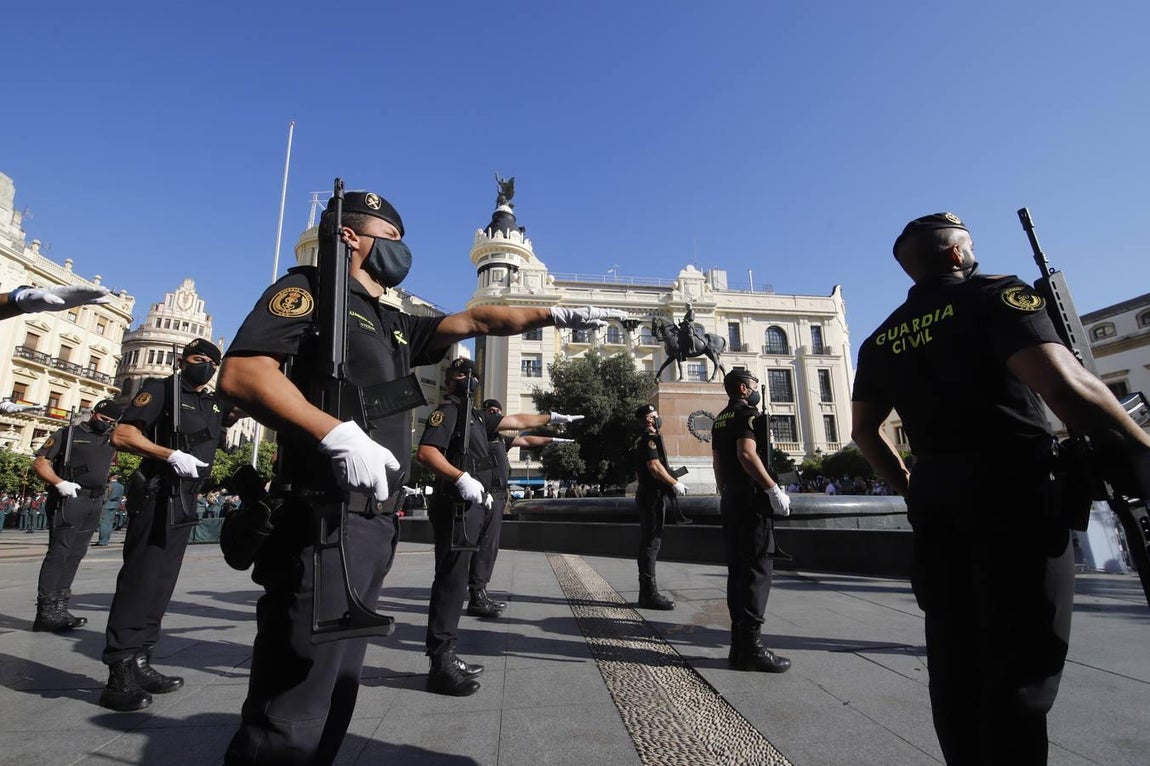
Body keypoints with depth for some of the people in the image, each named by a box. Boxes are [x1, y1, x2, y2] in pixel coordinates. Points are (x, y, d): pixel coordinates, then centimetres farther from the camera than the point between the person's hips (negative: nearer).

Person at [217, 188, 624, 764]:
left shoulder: (394, 326, 23)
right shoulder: (311, 288, 0)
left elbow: (474, 321, 24)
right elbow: (240, 374, -14)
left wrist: (558, 315, 19)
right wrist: (337, 434, -25)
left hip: (374, 527, 9)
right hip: (323, 522, -8)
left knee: (332, 702, 17)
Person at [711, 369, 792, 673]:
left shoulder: (720, 419, 18)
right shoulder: (748, 414, -9)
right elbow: (747, 453, -24)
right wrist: (774, 489, -22)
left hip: (730, 500, 9)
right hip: (751, 499, -9)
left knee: (737, 569, 10)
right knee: (757, 570, -5)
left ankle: (739, 643, 16)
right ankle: (751, 646, -3)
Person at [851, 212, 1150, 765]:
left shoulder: (882, 338, 11)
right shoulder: (994, 295, -6)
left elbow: (864, 428, 14)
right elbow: (1064, 384, -21)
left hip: (935, 496, 6)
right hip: (1012, 490, -6)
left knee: (954, 653, 14)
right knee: (1020, 661, 3)